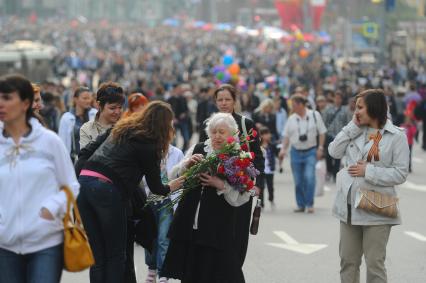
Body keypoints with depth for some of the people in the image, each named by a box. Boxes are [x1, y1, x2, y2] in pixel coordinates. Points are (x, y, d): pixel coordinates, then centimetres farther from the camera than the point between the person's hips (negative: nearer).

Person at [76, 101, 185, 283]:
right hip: (107, 189, -6)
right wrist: (170, 188, 27)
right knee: (116, 255, 6)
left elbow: (87, 150, 26)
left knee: (97, 255, 10)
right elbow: (155, 186, 8)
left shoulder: (122, 130, 21)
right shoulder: (149, 145, 0)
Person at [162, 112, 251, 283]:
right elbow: (174, 177, 8)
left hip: (218, 230, -4)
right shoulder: (197, 150, 9)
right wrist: (187, 164, -9)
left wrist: (221, 185, -22)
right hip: (189, 225, 4)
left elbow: (241, 198, -9)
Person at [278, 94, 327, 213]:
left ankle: (309, 204, -3)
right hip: (296, 152, 3)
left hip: (310, 151, -3)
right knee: (298, 180, 5)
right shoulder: (291, 118, 4)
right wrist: (283, 149, -2)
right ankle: (301, 205, 17)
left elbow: (321, 133, 3)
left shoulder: (315, 115, -3)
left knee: (309, 177, -16)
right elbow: (287, 135, 9)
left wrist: (320, 148, -3)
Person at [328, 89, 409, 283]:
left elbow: (401, 173, -11)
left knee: (374, 263, -2)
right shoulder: (356, 132, 10)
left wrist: (368, 171, -15)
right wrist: (353, 127, -3)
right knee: (348, 261, 12)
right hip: (349, 206, 6)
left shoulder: (396, 136, -6)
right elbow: (334, 151, 1)